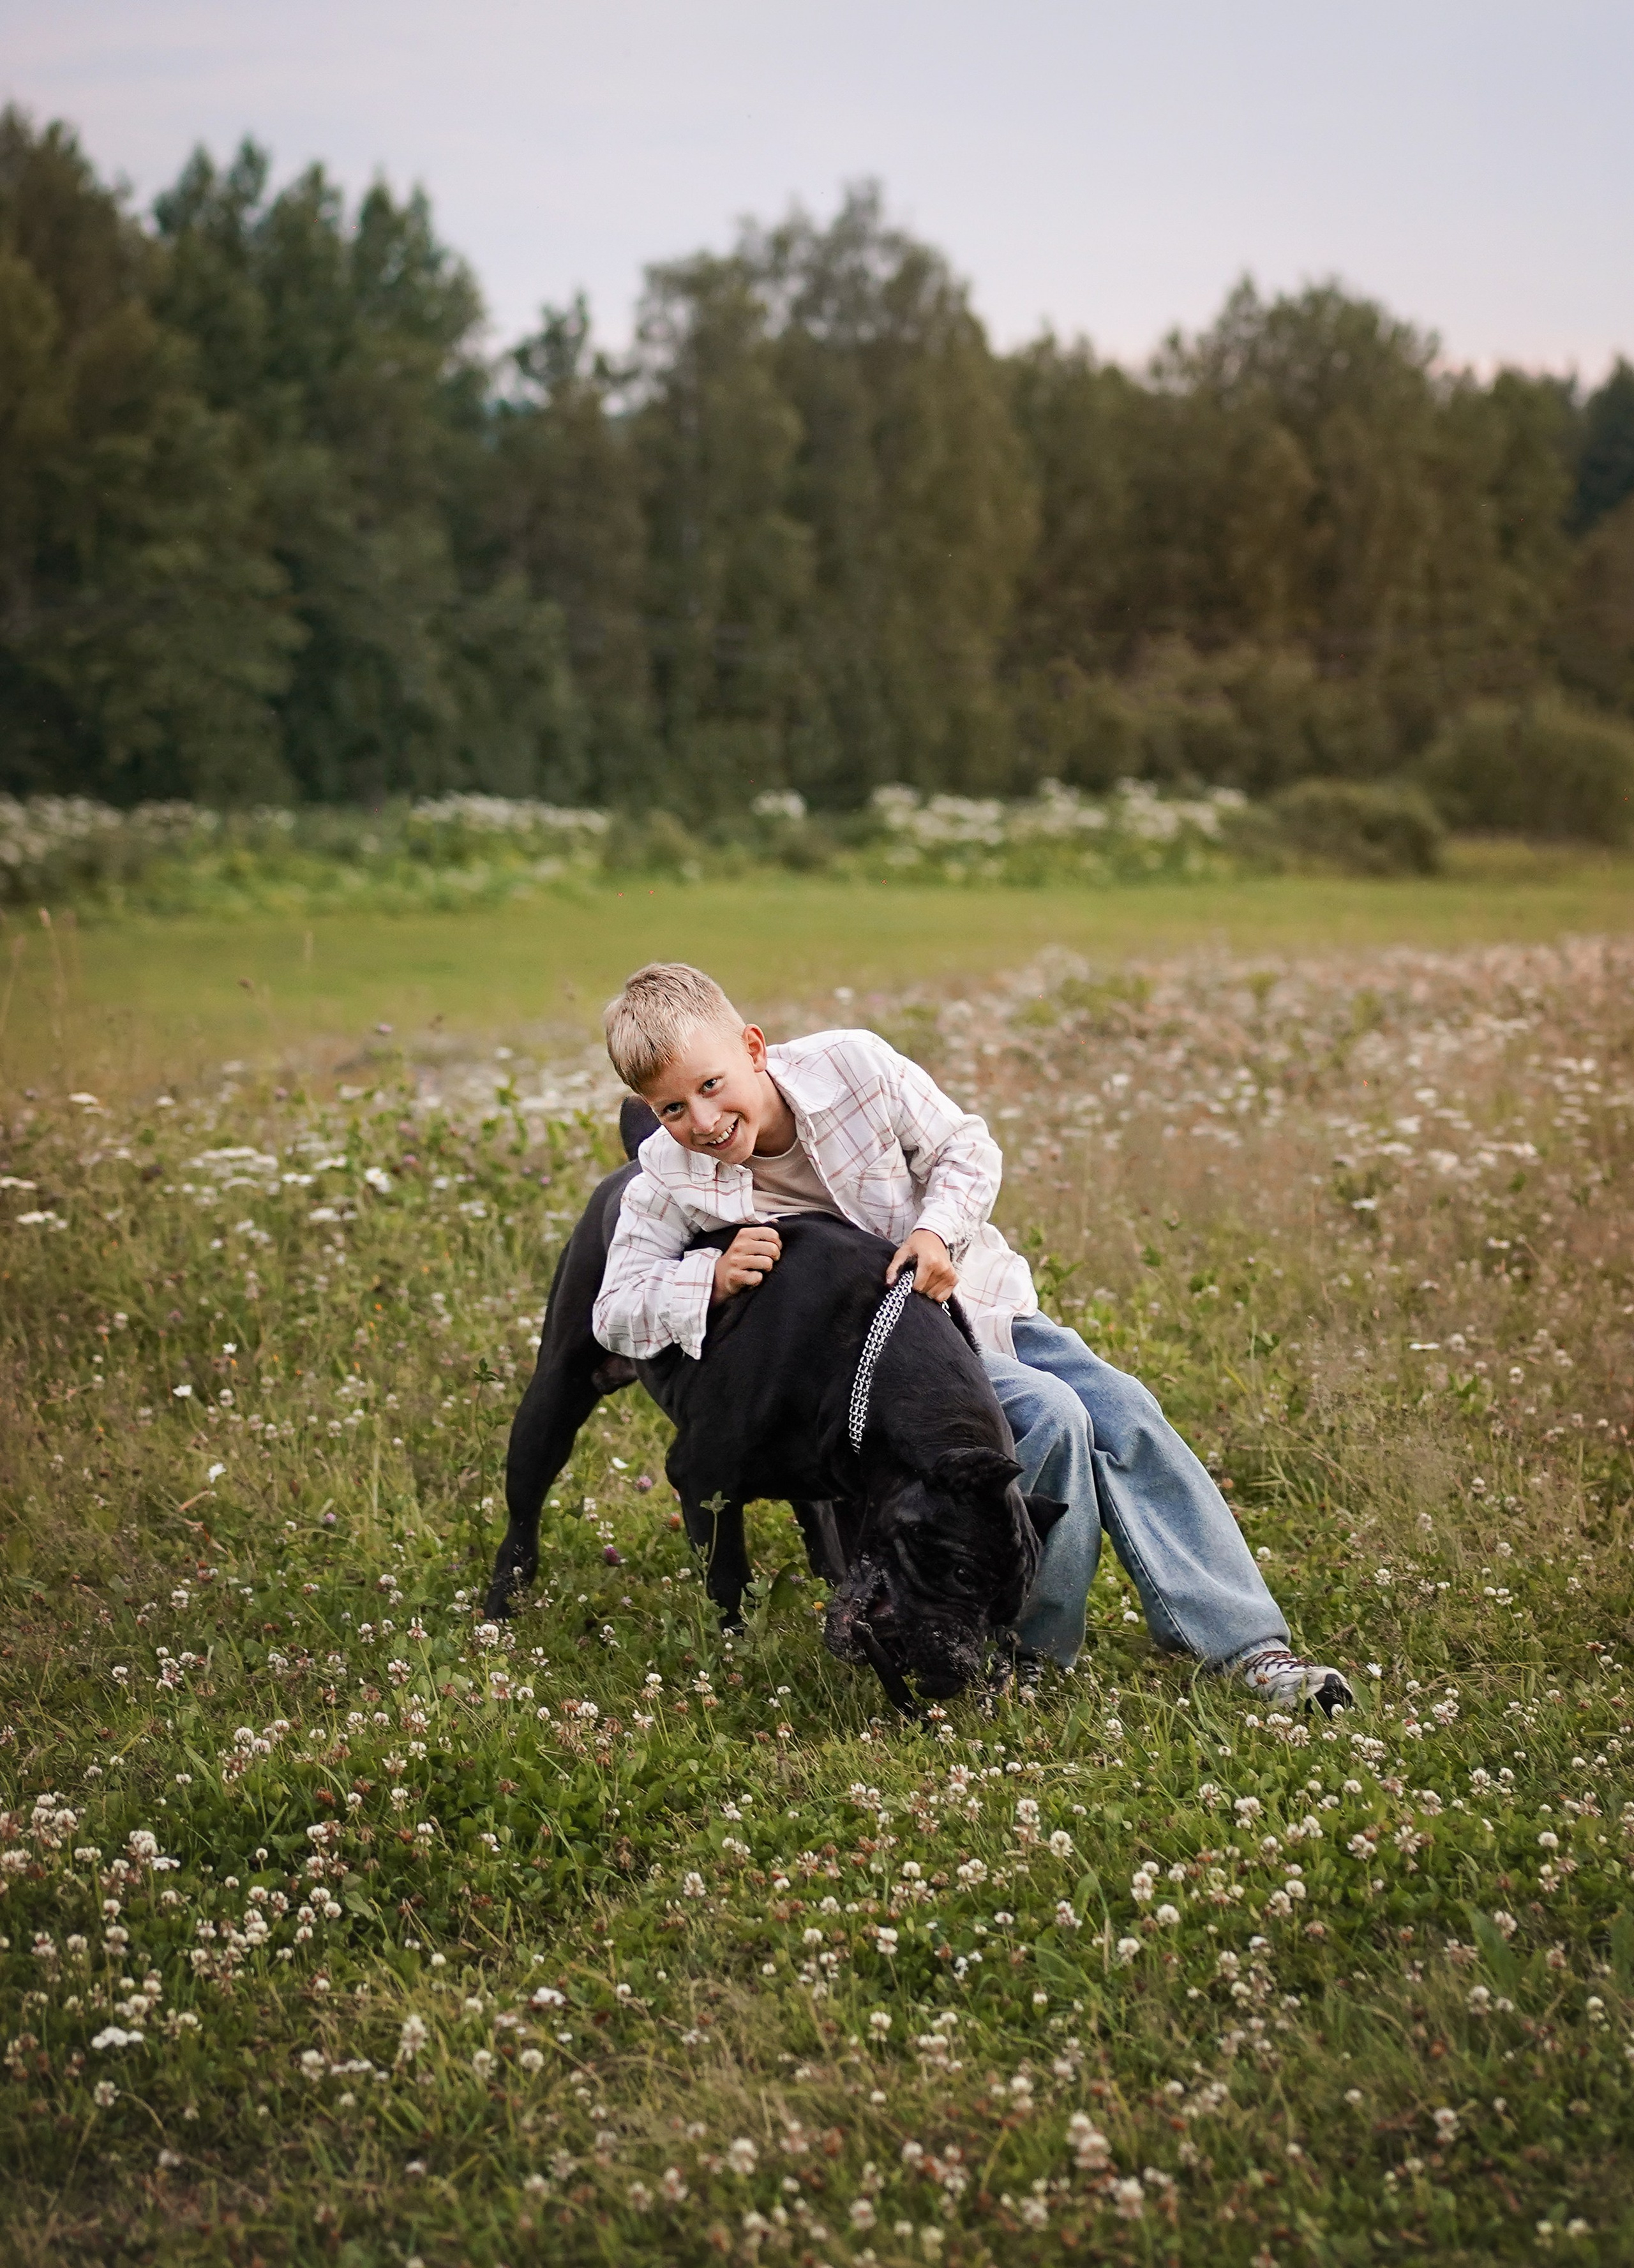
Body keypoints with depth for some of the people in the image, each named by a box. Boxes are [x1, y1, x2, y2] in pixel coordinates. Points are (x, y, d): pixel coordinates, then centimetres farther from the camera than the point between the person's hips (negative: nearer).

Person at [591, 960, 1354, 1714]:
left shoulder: (849, 1065, -17)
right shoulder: (668, 1186, -17)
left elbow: (966, 1148, -5)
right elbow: (614, 1313, -13)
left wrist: (938, 1231, -23)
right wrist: (712, 1278, -29)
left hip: (978, 1304, 3)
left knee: (1123, 1414, -10)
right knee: (1048, 1420, -26)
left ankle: (1247, 1643, -5)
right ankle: (1030, 1655, -12)